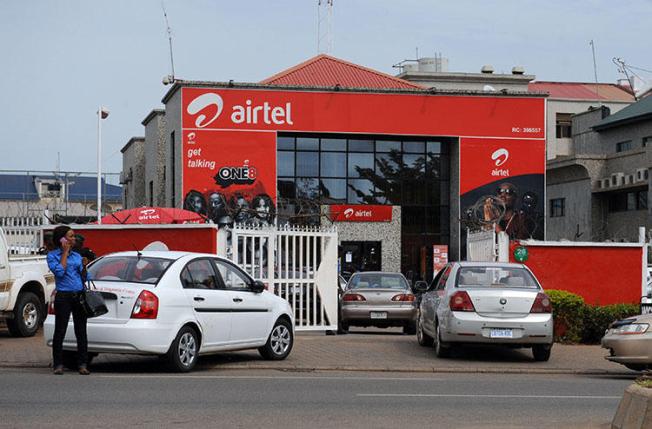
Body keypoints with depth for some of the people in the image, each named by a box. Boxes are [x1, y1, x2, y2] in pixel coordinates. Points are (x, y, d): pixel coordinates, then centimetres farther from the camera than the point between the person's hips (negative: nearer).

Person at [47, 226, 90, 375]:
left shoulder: (77, 256, 14)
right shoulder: (52, 255, 2)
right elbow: (59, 272, -14)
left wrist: (84, 267, -3)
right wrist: (65, 252, -7)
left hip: (79, 296, 4)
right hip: (63, 297, -4)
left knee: (81, 332, 4)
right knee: (60, 331, -1)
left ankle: (83, 365, 7)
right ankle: (58, 365, 6)